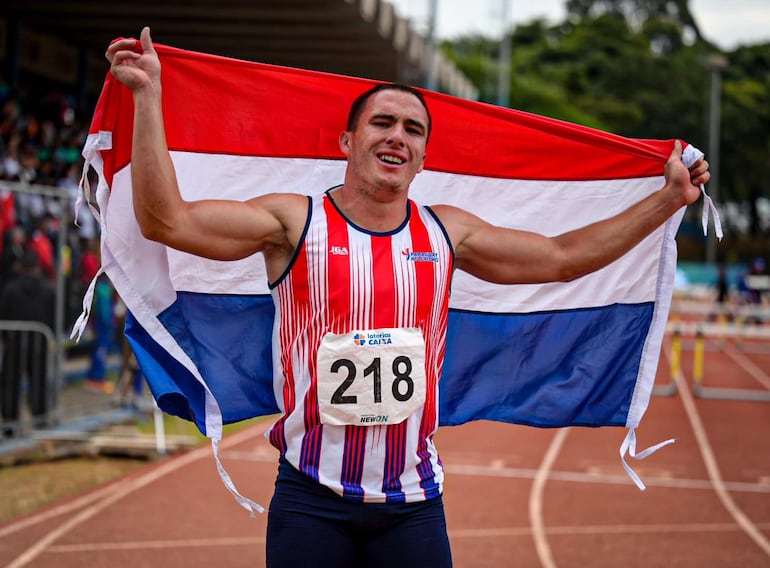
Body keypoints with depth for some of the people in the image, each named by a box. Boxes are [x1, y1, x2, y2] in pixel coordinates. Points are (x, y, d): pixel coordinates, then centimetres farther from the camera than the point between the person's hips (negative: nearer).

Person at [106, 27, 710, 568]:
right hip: (311, 498, -3)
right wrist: (149, 97, -16)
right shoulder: (295, 222, -3)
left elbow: (562, 256, 14)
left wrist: (668, 198, 13)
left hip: (412, 503, 3)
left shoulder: (446, 232, 8)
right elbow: (167, 219, -13)